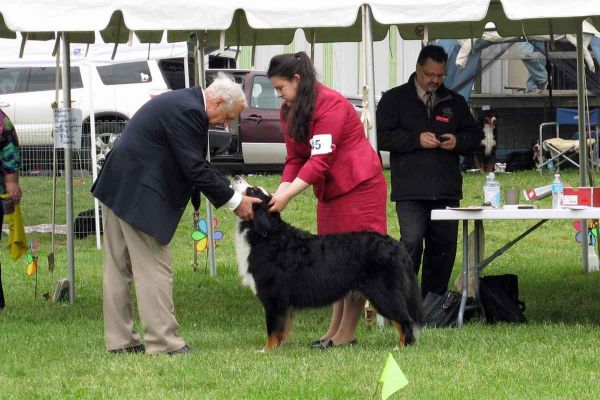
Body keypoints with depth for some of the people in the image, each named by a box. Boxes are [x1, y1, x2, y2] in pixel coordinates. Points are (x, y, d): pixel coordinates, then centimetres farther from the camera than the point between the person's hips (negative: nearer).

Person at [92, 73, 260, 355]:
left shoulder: (185, 103, 15)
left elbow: (197, 165, 19)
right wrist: (234, 202, -10)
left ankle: (119, 339, 17)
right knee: (154, 269, -6)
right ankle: (162, 341, -5)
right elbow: (195, 170, -19)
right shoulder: (187, 112, -17)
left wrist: (234, 196, 12)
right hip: (138, 195, -11)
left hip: (118, 189, 11)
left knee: (119, 267, 12)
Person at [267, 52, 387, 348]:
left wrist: (287, 195, -27)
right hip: (329, 191, 9)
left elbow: (320, 160, -25)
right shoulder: (289, 110, 7)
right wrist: (279, 192, -12)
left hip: (359, 187, -9)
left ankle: (345, 334, -6)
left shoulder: (330, 104, -20)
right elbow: (295, 159, 5)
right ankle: (335, 329, 6)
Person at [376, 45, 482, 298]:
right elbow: (382, 136, -3)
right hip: (411, 190, -4)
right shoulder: (395, 99, 6)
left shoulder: (454, 102, 18)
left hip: (446, 189, 4)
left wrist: (458, 141, 0)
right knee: (411, 242, -15)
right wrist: (417, 140, -13)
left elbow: (474, 136, 22)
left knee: (444, 244, 5)